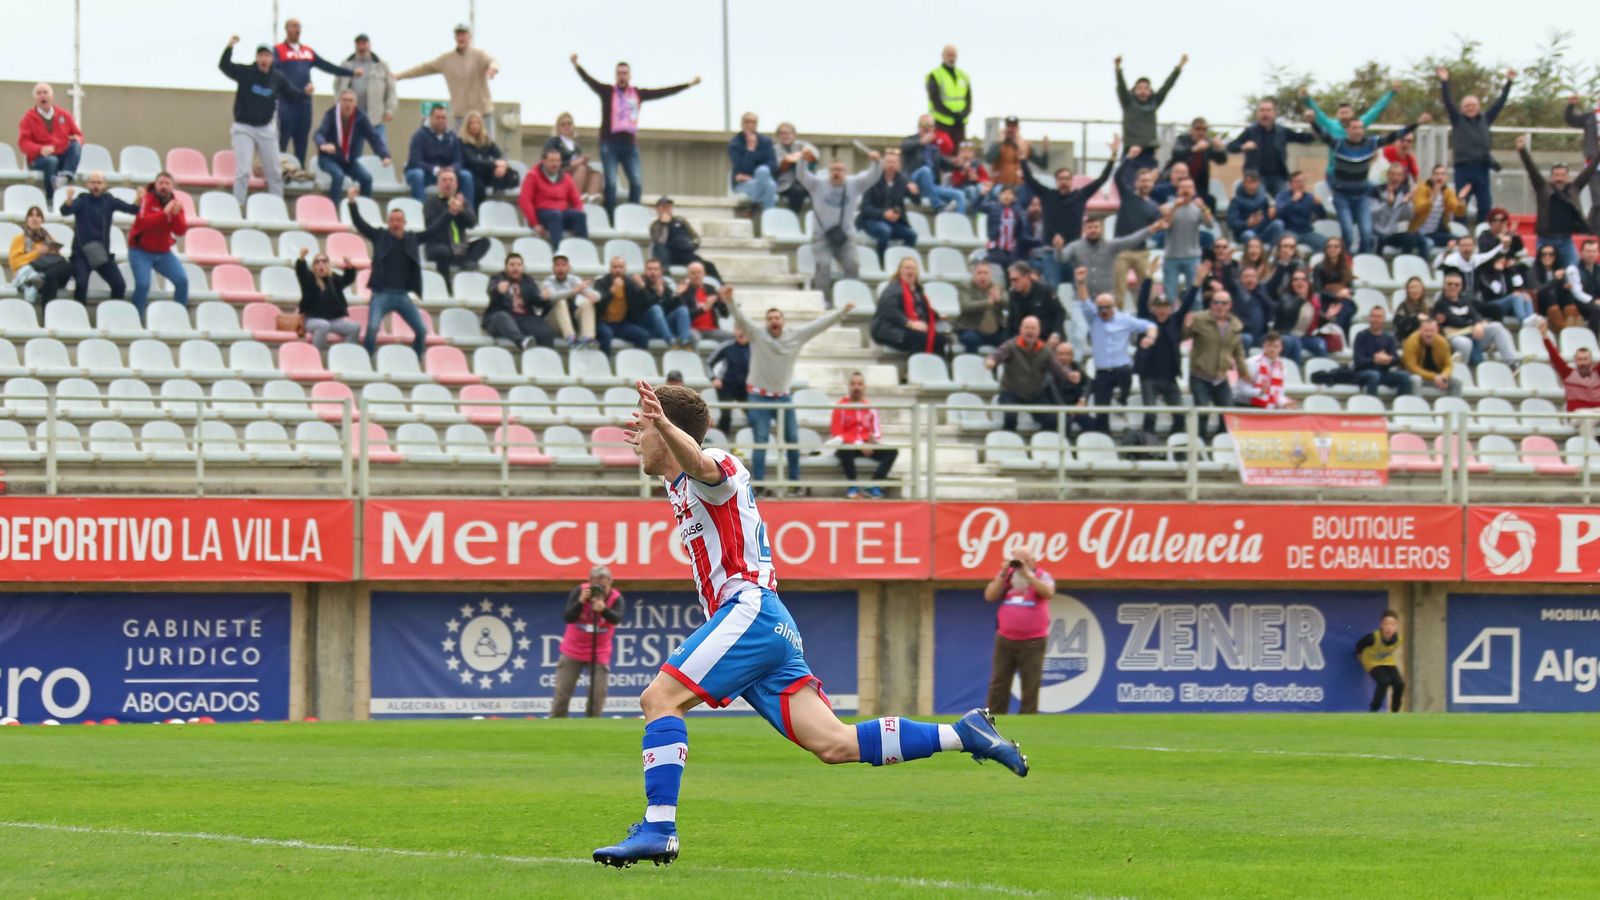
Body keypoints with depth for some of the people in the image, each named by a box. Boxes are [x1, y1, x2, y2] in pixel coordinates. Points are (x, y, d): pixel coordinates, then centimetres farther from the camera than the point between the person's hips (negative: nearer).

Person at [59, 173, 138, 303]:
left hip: (102, 252, 3)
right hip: (81, 252, -3)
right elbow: (65, 211, -22)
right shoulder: (82, 200, -5)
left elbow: (131, 209, -5)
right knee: (81, 284, -24)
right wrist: (69, 200, -44)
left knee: (120, 285, -4)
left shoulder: (109, 201, 3)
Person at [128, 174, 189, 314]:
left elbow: (181, 231, -8)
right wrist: (164, 213, -37)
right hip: (141, 251, -5)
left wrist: (176, 215, -27)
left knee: (182, 281, -6)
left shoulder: (174, 203, 1)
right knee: (143, 284, -22)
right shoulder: (146, 200, -14)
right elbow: (142, 223, -31)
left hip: (163, 252, 5)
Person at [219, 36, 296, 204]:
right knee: (243, 171, -11)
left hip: (266, 129, 3)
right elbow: (224, 65, -20)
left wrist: (305, 92, -10)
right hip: (244, 128, -3)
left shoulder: (278, 78, 0)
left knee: (274, 173, 10)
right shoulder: (245, 73, -9)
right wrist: (230, 46, -34)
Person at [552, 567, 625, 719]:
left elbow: (617, 619, -33)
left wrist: (603, 609, -52)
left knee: (598, 695, -6)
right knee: (562, 693, 0)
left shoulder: (616, 598, -14)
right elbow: (568, 618, -21)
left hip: (599, 653, 0)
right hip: (573, 650, 0)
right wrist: (580, 602, -36)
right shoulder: (579, 592, -14)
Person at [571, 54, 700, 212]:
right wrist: (576, 66, -30)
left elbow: (663, 92, 15)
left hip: (630, 145, 3)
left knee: (637, 184, -2)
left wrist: (689, 85, 16)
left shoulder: (639, 94, 12)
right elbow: (589, 81, -12)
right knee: (611, 183, -8)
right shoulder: (607, 91, 2)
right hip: (610, 144, -3)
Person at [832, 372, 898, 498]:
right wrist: (857, 444, -17)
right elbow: (837, 432, -8)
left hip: (867, 447, 4)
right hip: (847, 446, -4)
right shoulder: (842, 407, -3)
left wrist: (874, 440, -15)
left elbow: (877, 432, 11)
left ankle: (874, 486, -20)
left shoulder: (870, 408, 10)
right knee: (845, 451, -40)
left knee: (892, 451, -17)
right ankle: (852, 486, -20)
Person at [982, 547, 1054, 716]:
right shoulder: (1005, 576, 12)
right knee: (998, 684, 3)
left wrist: (1027, 574, -20)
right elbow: (989, 596, 0)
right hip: (1005, 640, 3)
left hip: (1032, 643, -3)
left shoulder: (1041, 576, 2)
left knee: (1030, 686, -3)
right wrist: (1003, 575, -9)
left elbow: (1048, 592, -19)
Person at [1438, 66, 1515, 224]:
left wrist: (1509, 83, 8)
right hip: (1463, 168, -3)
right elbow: (1448, 102, -6)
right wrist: (1444, 83, -16)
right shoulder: (1458, 120, 4)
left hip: (1482, 168, 3)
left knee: (1485, 207, 2)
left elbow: (1500, 103, 12)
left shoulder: (1485, 120, 11)